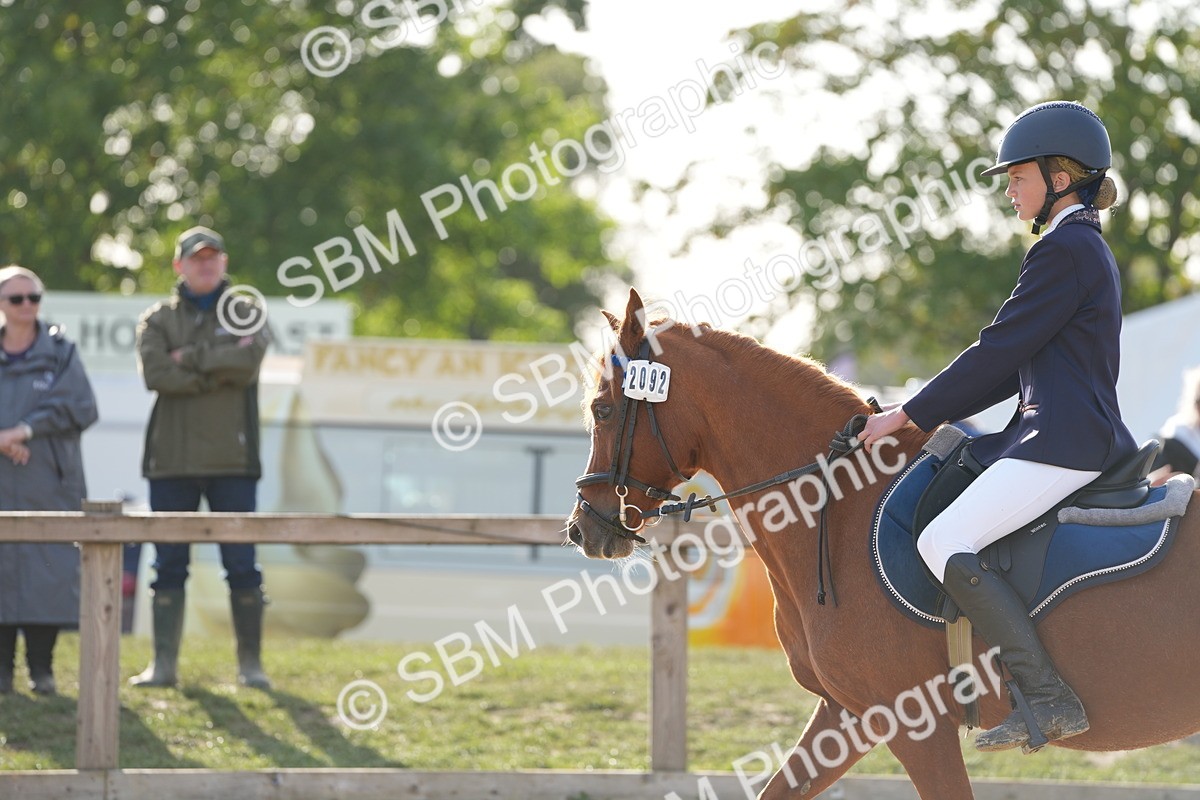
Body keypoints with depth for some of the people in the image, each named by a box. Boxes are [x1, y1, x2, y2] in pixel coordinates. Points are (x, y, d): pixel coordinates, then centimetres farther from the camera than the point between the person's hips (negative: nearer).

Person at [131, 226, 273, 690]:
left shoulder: (246, 314, 10)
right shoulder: (157, 320, 10)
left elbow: (249, 362, -11)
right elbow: (155, 374, -9)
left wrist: (189, 359, -8)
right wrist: (220, 369, -11)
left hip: (232, 460, -1)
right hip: (172, 460, 1)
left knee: (242, 567, -1)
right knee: (169, 565, 2)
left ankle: (251, 663, 5)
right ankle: (164, 664, 6)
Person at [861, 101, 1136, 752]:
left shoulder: (1064, 248, -11)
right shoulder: (1086, 247, 21)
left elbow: (1000, 350, -14)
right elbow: (1020, 365, 23)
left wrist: (909, 415, -8)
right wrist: (935, 416, 17)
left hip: (1063, 441, -11)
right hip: (1085, 435, 11)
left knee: (943, 543, -17)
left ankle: (1050, 700, -23)